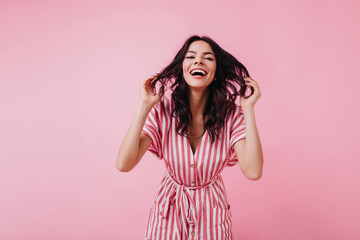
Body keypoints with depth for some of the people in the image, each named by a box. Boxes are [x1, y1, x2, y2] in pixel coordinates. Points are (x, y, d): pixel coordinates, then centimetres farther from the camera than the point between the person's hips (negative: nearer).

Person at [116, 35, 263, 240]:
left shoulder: (231, 114, -15)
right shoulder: (162, 110, -16)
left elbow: (253, 172, -28)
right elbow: (124, 164, -25)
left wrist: (249, 110, -26)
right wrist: (145, 106, -25)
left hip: (212, 211, 1)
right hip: (170, 207, 0)